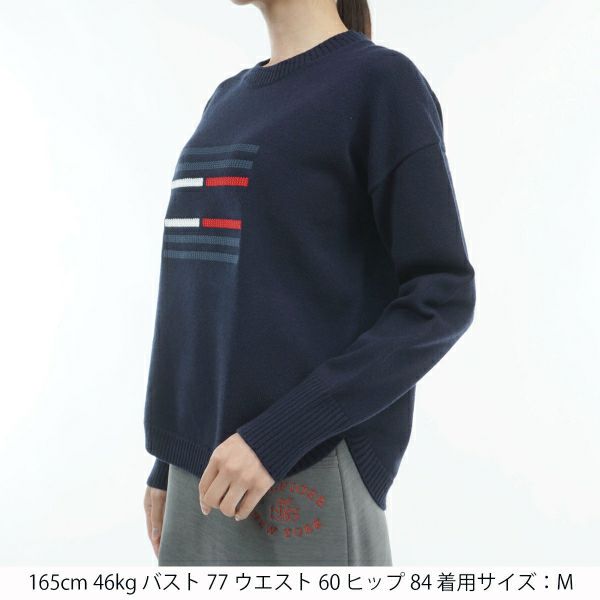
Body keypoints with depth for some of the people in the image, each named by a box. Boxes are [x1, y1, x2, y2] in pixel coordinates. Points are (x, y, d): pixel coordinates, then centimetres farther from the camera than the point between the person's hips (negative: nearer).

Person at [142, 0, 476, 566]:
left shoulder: (381, 80, -6)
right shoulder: (227, 100, 15)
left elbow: (443, 297, -11)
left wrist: (276, 436, -17)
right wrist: (171, 458, 14)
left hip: (309, 477, -6)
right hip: (210, 470, 7)